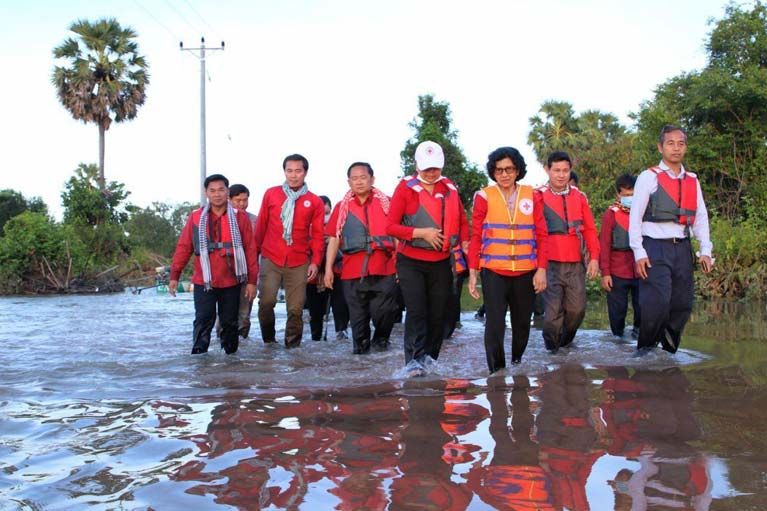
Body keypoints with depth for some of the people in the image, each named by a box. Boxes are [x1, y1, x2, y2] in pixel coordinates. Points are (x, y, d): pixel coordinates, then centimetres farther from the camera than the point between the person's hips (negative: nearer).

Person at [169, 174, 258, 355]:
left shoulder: (240, 217, -1)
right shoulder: (196, 217, 2)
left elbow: (250, 249, 0)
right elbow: (184, 247, 6)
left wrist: (252, 280, -2)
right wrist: (174, 276, 4)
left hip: (231, 282, 0)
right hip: (203, 282, 0)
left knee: (230, 322, 9)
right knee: (203, 321, -1)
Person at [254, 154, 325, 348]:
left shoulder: (314, 201, 6)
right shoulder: (271, 194, 7)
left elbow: (317, 234, 7)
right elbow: (261, 225, 13)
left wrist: (316, 261, 0)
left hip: (299, 262, 0)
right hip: (271, 259, 0)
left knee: (295, 307, -2)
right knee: (266, 300, -10)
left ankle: (292, 343, 16)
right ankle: (268, 339, 13)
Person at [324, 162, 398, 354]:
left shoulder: (386, 203, 9)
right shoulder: (342, 207, 10)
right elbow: (334, 239, 10)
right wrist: (328, 268, 4)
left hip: (383, 268, -1)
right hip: (353, 271, 1)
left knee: (384, 310, -4)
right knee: (358, 314, 5)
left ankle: (380, 339, 23)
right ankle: (360, 344, 25)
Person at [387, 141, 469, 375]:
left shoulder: (449, 188, 8)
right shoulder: (405, 187, -5)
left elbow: (462, 221, 15)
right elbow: (391, 226, -9)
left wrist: (464, 244, 0)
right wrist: (422, 233, -18)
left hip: (441, 262, 4)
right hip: (411, 262, -4)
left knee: (438, 313, 7)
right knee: (416, 311, -12)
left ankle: (431, 359, 22)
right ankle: (414, 360, -8)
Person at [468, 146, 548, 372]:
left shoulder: (531, 195, 5)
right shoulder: (484, 197, 0)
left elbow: (541, 235, 5)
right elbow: (476, 237, 0)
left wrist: (541, 269, -2)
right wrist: (473, 272, -3)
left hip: (526, 272, 2)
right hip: (493, 271, -2)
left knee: (522, 323, 11)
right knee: (494, 324, -7)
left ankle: (517, 363, 32)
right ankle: (496, 370, 5)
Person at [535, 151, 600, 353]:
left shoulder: (579, 197, 12)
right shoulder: (538, 196, 0)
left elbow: (590, 229, 13)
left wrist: (594, 257, 7)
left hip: (576, 263, 4)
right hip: (550, 263, -3)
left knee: (577, 308, 4)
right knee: (553, 309, -6)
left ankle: (566, 340, 28)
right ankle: (552, 347, 12)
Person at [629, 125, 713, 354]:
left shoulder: (692, 181, 14)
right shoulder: (649, 177, -2)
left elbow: (701, 218, 13)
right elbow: (635, 217, -4)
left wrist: (706, 251, 3)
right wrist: (639, 253, -10)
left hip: (682, 248, 5)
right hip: (655, 249, -5)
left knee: (683, 304, 5)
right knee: (657, 303, -13)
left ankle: (670, 351, 20)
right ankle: (645, 351, 5)